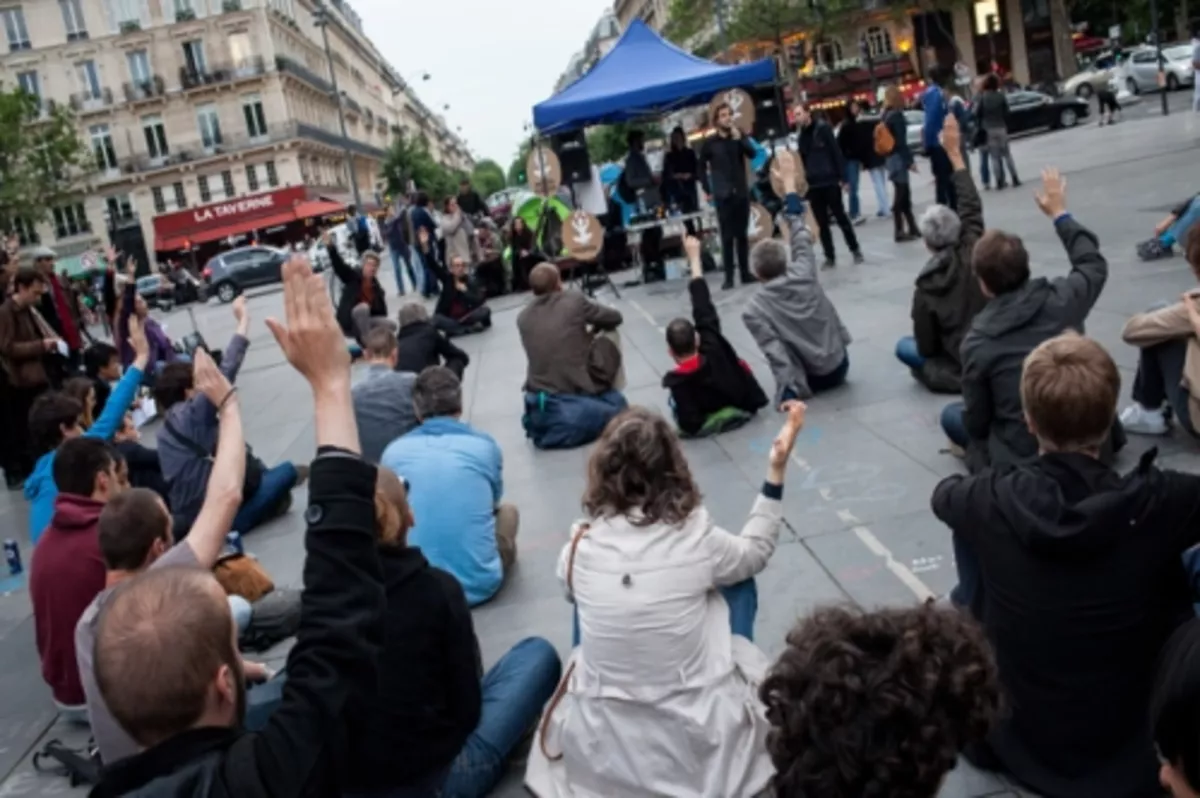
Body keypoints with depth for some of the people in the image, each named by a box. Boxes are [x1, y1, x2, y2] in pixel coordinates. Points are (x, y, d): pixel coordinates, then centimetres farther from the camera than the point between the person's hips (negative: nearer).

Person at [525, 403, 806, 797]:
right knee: (737, 582, 19)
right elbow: (756, 550, 11)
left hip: (599, 749, 1)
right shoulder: (697, 539, -13)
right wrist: (777, 468, 12)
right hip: (702, 747, -1)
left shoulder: (579, 547, -10)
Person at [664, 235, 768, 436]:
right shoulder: (712, 348, -24)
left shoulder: (678, 381, -31)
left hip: (712, 422, -3)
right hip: (746, 406, 3)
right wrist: (694, 257, -7)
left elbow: (690, 425, -33)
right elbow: (704, 310, -14)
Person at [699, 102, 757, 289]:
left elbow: (752, 154, -7)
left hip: (741, 193, 3)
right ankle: (728, 277, -1)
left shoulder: (739, 135, 6)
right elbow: (702, 167, 7)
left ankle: (745, 273, 16)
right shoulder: (709, 142, -1)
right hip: (723, 195, -3)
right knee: (727, 237, -5)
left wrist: (739, 139, -20)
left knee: (742, 235, 8)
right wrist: (708, 190, 2)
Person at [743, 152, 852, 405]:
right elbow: (800, 234, 1)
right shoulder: (803, 274, -13)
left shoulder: (754, 309, -19)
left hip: (813, 379, -1)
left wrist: (791, 390, -25)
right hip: (840, 365, 1)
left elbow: (776, 354, -26)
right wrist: (789, 183, 10)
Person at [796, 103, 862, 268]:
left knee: (841, 217, 3)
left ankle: (855, 250, 16)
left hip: (830, 182, -5)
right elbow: (802, 161, 13)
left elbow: (837, 153, -8)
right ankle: (829, 257, 12)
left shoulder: (823, 128, -5)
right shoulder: (802, 135, 11)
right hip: (813, 185, 5)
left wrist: (842, 177, -14)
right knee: (822, 223, 6)